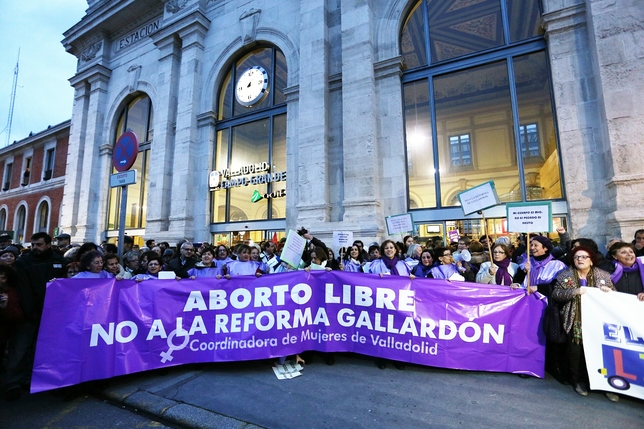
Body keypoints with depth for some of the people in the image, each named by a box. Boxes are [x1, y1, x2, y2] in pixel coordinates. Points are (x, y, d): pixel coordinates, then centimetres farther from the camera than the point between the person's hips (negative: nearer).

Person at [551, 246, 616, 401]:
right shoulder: (564, 275, 0)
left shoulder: (603, 275, 6)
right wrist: (574, 291, -20)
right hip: (575, 321, -1)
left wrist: (609, 291, -12)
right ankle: (578, 381, 23)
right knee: (576, 353, 6)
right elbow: (556, 294, -7)